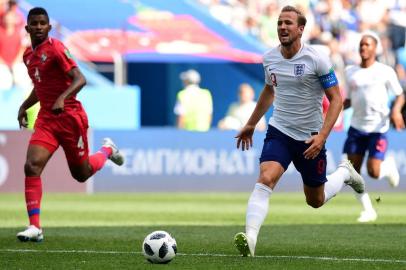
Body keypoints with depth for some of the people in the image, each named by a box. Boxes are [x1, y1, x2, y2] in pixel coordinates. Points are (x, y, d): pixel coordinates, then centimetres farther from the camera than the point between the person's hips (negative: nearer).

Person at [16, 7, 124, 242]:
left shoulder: (55, 48, -12)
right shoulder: (29, 55, 11)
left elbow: (80, 79, -21)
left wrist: (62, 98, -37)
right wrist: (24, 106, 14)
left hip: (70, 116, -6)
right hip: (46, 119, 6)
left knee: (81, 174, 7)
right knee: (32, 166, -17)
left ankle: (107, 150, 40)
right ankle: (35, 227, -19)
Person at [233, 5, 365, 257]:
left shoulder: (317, 60, -15)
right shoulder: (270, 58, 0)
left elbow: (336, 99, -12)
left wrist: (322, 136, -23)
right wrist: (251, 125, 26)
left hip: (310, 138, -2)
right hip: (279, 132, 2)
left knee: (316, 201, 13)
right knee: (265, 179, -25)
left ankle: (345, 173, 44)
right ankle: (250, 239, -35)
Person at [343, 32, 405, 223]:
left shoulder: (385, 71, -3)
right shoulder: (350, 72, 8)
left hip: (378, 129, -4)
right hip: (356, 127, 4)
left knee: (373, 172, -14)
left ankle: (389, 166, 23)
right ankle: (368, 210, 10)